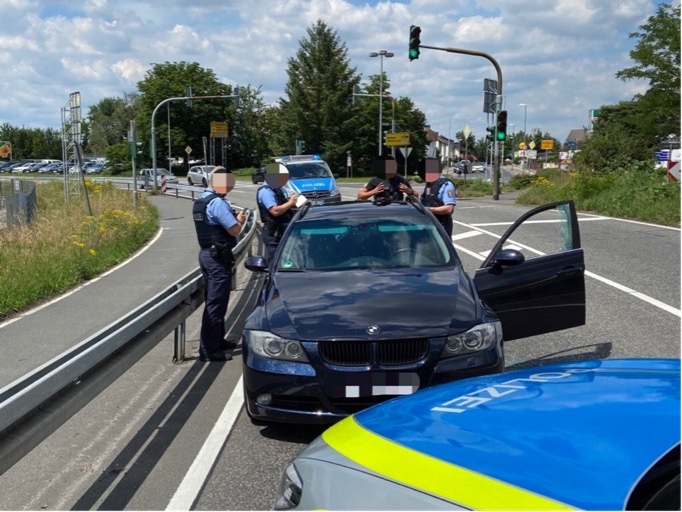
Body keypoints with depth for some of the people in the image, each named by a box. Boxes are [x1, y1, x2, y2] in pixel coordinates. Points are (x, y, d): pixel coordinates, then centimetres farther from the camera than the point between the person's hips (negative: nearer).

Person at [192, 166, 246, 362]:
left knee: (213, 301, 18)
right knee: (215, 303, -6)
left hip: (206, 253, 10)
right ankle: (208, 349, -3)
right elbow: (234, 230, -20)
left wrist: (234, 218, 9)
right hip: (218, 257, -10)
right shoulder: (217, 203, -18)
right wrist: (240, 220, 1)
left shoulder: (200, 200, 12)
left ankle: (216, 340, 30)